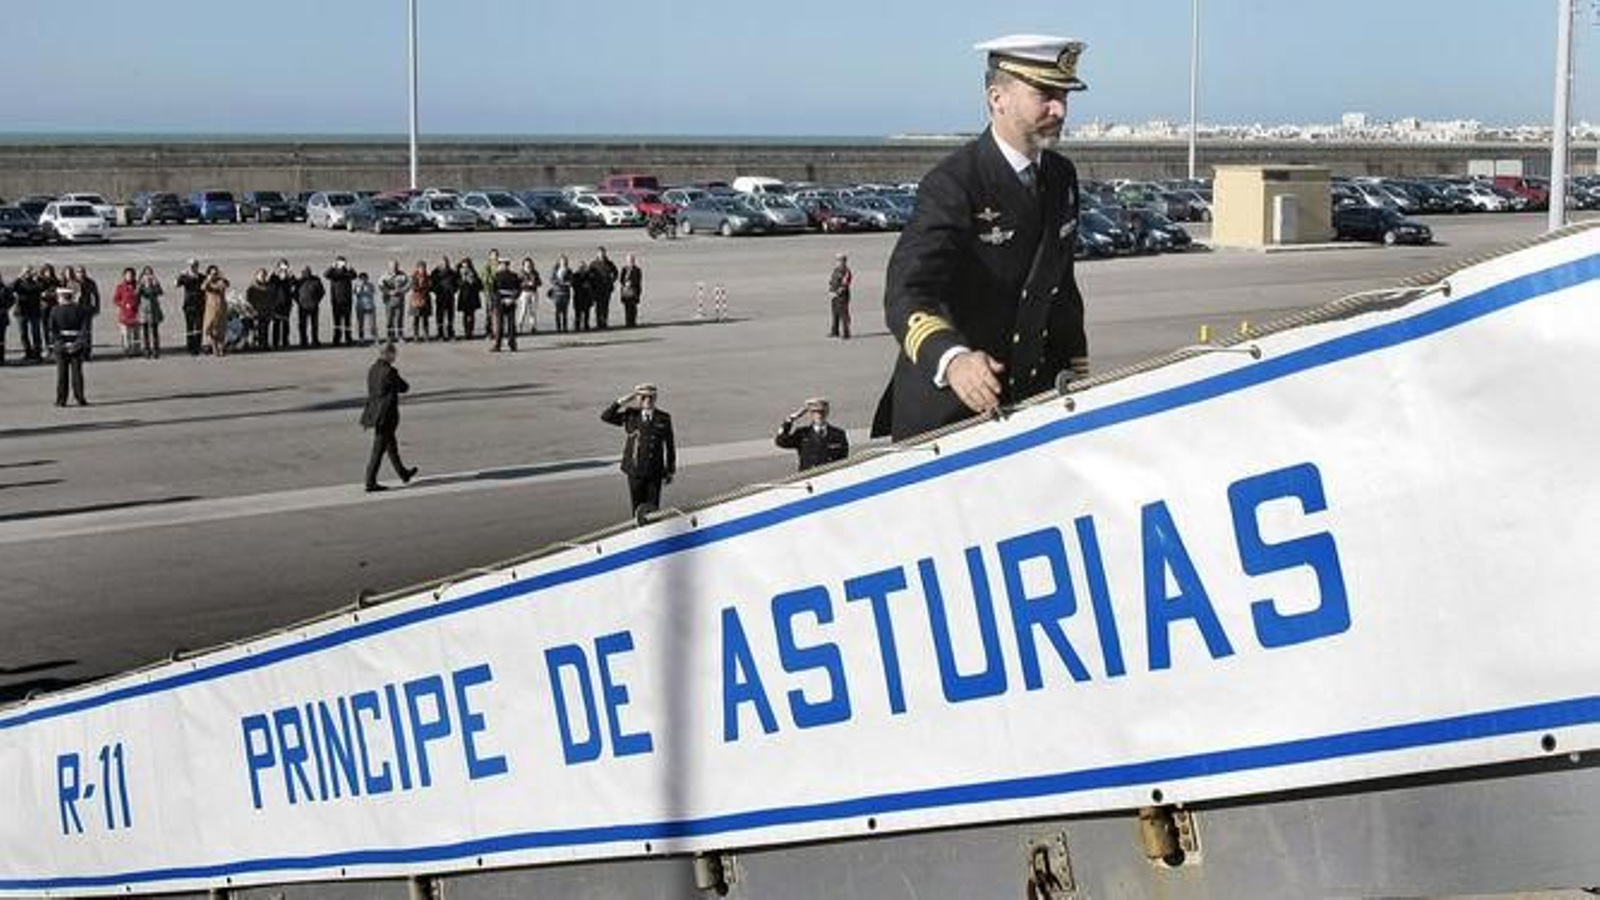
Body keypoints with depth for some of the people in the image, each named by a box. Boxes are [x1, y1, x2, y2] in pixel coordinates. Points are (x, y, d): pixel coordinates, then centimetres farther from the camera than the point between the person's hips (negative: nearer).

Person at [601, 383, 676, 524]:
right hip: (635, 471, 1)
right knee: (638, 507, 9)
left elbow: (670, 445, 6)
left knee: (652, 507, -5)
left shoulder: (663, 419, 0)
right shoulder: (630, 416, 1)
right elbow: (605, 416, -4)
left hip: (655, 472, -1)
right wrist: (621, 402, -14)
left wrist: (670, 471, 8)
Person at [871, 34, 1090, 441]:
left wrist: (1077, 374, 18)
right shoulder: (952, 185, -18)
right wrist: (953, 359, -49)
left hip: (1028, 399, 7)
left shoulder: (1061, 177, 7)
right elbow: (905, 295, -31)